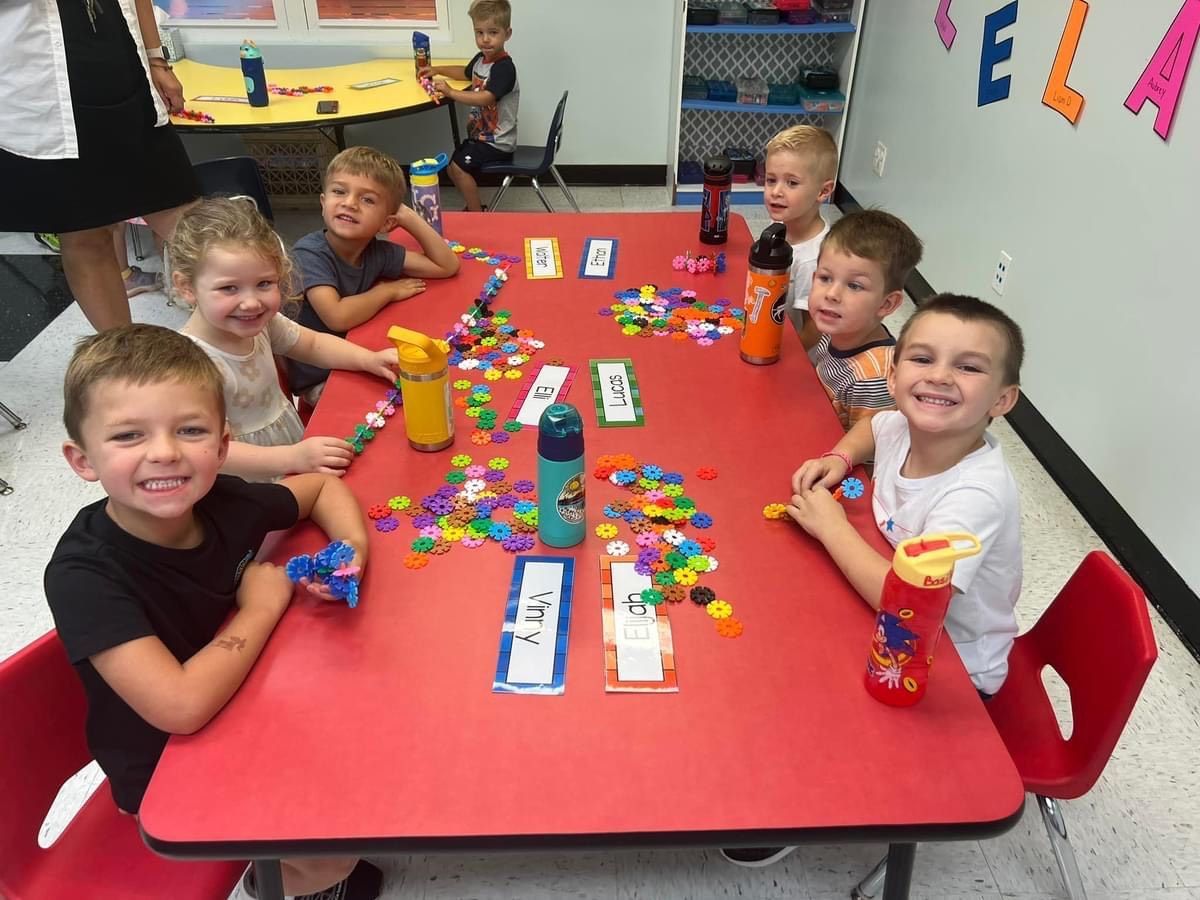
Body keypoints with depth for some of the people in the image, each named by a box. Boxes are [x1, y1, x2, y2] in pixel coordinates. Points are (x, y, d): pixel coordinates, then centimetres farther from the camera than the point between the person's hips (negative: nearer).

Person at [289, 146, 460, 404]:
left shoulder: (376, 251, -7)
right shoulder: (309, 252, -22)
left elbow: (447, 266, -3)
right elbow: (338, 317, -35)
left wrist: (408, 216, -9)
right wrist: (388, 291, -19)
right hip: (321, 380, -6)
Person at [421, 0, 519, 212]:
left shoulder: (504, 67, -23)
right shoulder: (480, 59, 5)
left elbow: (485, 98, -36)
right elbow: (467, 73, 30)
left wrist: (451, 93, -30)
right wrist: (437, 70, 22)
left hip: (498, 142, -10)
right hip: (480, 135, 10)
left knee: (458, 166, -14)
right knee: (454, 167, 14)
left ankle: (478, 216, -4)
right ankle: (474, 207, 24)